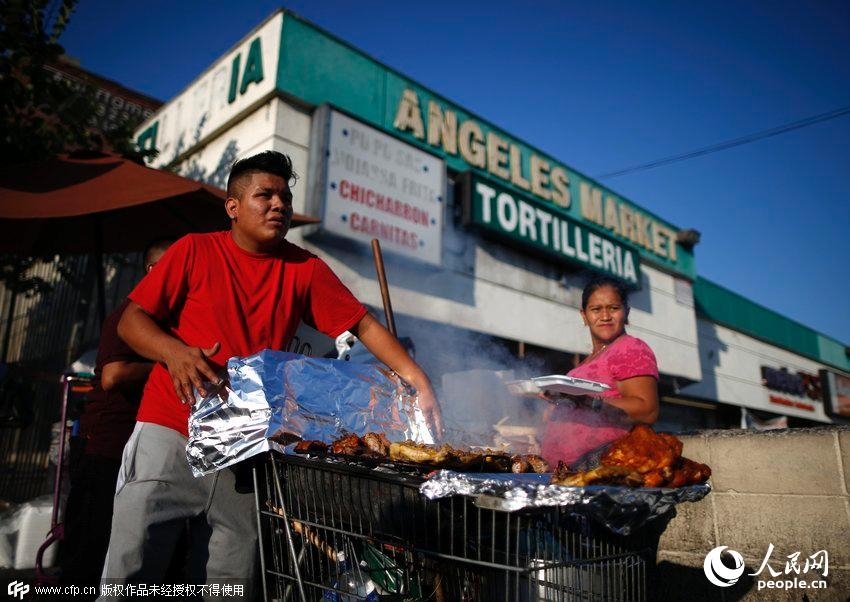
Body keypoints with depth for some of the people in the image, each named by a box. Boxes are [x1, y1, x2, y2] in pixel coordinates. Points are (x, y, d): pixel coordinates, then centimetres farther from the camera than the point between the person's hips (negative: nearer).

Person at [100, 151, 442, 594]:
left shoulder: (305, 269, 5)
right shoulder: (194, 251, 2)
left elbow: (363, 324, 2)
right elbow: (131, 320, 2)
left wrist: (415, 376, -11)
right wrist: (175, 352, -19)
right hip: (169, 430, -1)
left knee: (229, 585, 7)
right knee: (130, 572, -2)